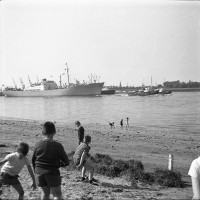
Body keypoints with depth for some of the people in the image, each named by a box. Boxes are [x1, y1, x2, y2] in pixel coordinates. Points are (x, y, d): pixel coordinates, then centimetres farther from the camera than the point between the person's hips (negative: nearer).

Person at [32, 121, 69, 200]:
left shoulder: (38, 145, -2)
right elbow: (66, 162, -6)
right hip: (52, 173, -4)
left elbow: (33, 160, 9)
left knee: (45, 192, 22)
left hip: (39, 172, 4)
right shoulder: (57, 146, -11)